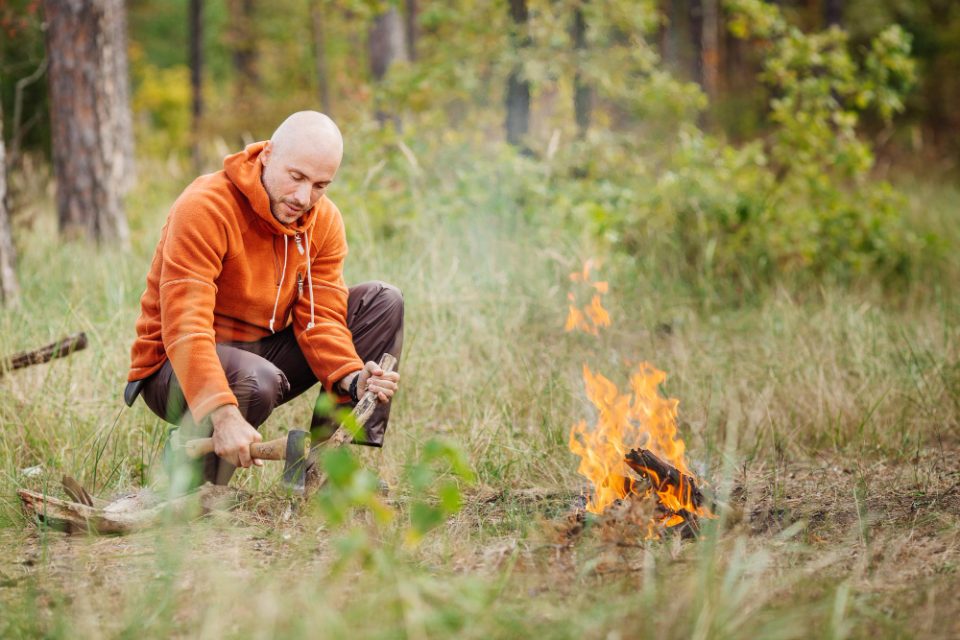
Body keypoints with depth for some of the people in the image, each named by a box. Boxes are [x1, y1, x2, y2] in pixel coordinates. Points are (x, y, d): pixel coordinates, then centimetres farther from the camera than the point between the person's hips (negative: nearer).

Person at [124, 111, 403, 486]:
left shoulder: (324, 221, -1)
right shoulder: (205, 208, -23)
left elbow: (320, 319, -5)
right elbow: (185, 326, -32)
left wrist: (352, 379, -27)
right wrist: (224, 414, -45)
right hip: (179, 369, -7)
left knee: (382, 302, -3)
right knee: (256, 379, -41)